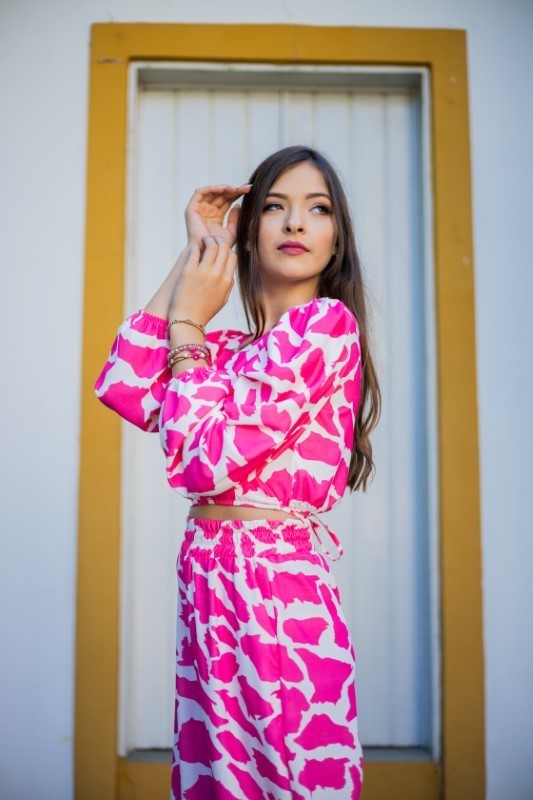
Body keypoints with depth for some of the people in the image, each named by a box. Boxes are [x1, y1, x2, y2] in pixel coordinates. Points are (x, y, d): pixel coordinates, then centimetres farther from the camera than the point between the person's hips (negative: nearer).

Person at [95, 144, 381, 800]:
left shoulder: (327, 322, -10)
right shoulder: (229, 348, 14)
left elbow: (206, 459, -17)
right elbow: (121, 388, -3)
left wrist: (189, 322, -4)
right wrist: (191, 256, 3)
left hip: (278, 588, -7)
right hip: (208, 580, 8)